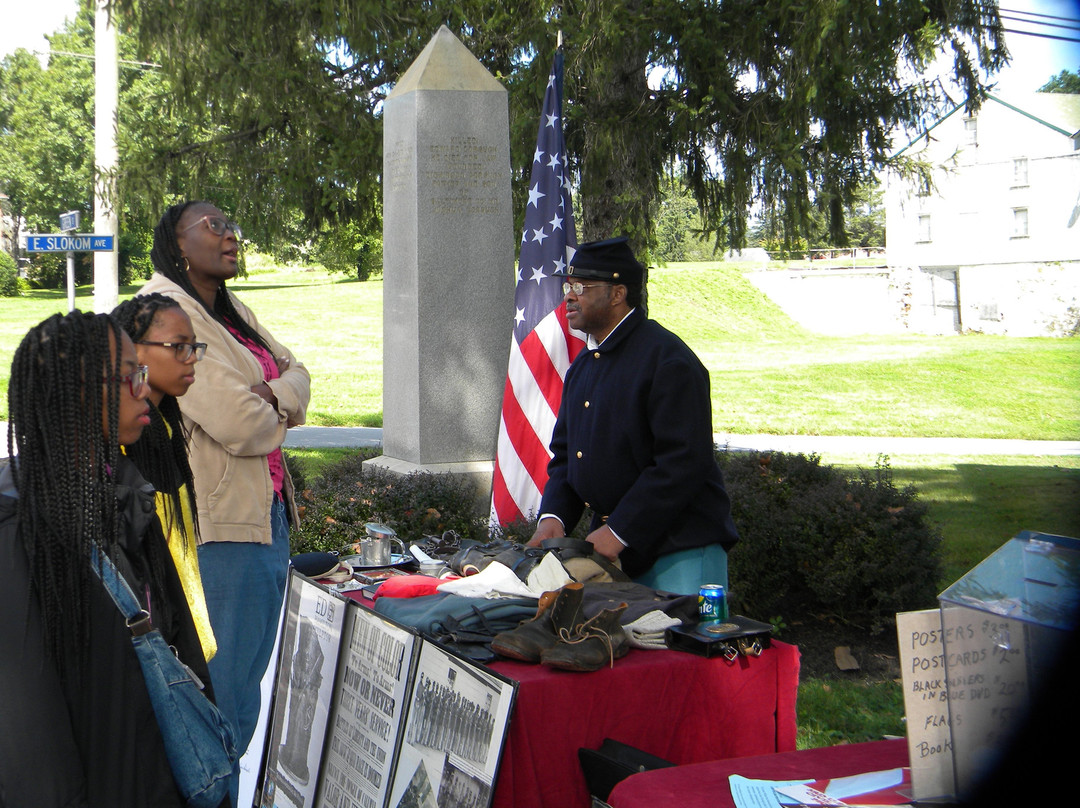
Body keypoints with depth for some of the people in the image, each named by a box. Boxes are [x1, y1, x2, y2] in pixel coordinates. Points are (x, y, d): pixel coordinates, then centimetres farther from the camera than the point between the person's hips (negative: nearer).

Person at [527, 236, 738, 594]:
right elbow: (565, 453, 16)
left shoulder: (668, 359, -14)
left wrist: (620, 531, -21)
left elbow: (684, 463, -20)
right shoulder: (582, 366, 13)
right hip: (611, 549, 8)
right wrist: (553, 516, -3)